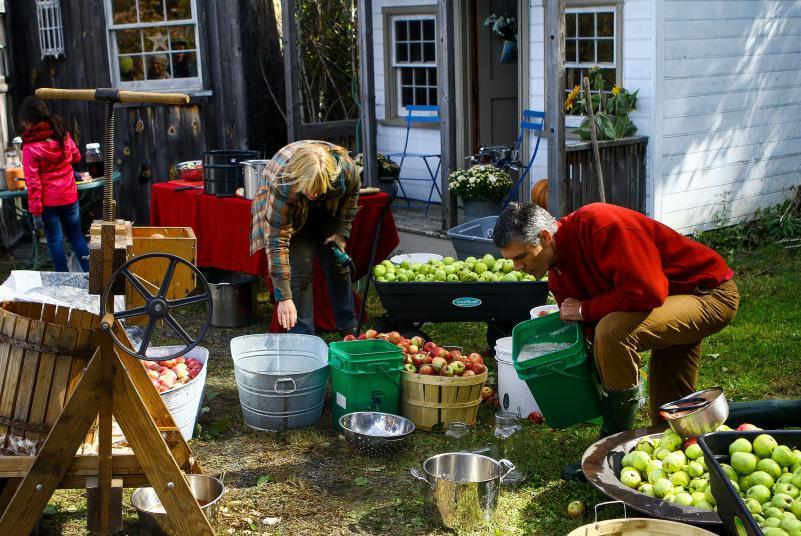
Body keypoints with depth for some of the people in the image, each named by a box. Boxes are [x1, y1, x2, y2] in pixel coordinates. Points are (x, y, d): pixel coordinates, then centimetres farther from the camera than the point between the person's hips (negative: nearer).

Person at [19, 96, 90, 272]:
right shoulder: (63, 135, -3)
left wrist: (35, 212, -13)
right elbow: (76, 157, 15)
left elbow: (33, 183, -16)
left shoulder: (30, 147, -16)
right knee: (76, 235, 17)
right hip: (69, 197, 4)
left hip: (48, 201, -4)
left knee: (55, 240, 7)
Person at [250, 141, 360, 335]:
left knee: (338, 263, 5)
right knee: (300, 269, -15)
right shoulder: (282, 183, -44)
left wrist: (342, 232, -12)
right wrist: (284, 297, -44)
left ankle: (349, 328, 20)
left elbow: (352, 192, -8)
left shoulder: (344, 166, -36)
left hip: (327, 209, 3)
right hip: (292, 214, -3)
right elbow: (277, 242, -41)